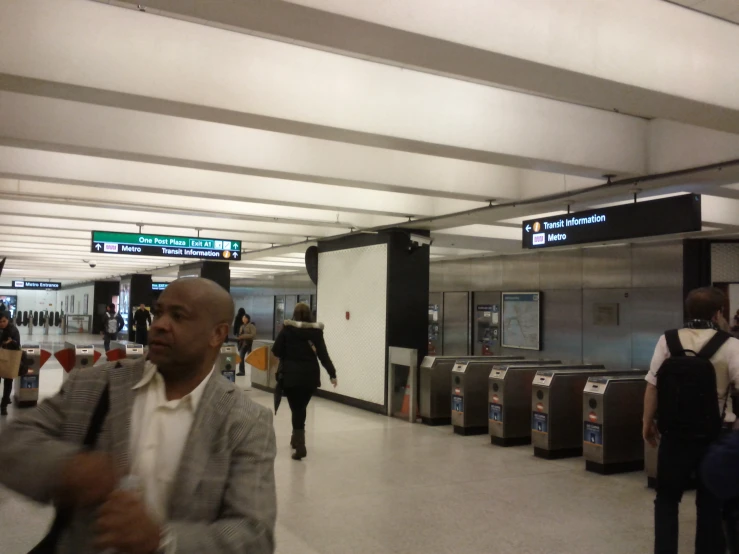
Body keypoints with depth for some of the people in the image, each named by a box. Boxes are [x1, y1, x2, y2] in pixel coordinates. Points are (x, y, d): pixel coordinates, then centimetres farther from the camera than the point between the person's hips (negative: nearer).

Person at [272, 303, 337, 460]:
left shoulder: (287, 329, -4)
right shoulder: (316, 331, -1)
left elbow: (276, 351, -3)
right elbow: (323, 355, -4)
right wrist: (332, 374, 1)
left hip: (291, 374, -2)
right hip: (310, 375, 2)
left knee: (296, 409, 3)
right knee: (301, 408, 20)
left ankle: (300, 446, -9)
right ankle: (296, 439, 33)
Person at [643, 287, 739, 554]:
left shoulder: (667, 341, -6)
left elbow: (652, 387, -4)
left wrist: (648, 423, 7)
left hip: (674, 435, 1)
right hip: (715, 437, -1)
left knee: (666, 499, 17)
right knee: (710, 503, 16)